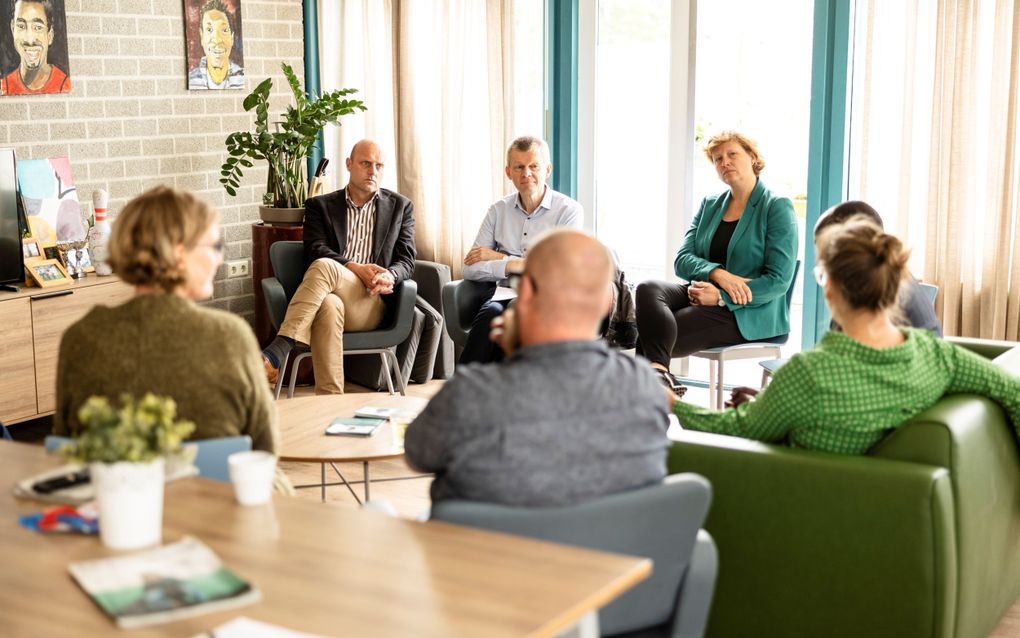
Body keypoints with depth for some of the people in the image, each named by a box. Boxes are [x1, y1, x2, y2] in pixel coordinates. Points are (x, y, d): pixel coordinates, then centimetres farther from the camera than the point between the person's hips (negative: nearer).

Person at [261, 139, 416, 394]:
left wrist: (389, 276, -14)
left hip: (371, 302, -1)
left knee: (323, 267, -33)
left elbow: (406, 260, 11)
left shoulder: (401, 206, 20)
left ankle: (276, 352, -44)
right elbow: (315, 250, 2)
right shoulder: (320, 206, 19)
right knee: (328, 306, -40)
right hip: (334, 295, 1)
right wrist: (355, 268, -16)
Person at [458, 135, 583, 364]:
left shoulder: (569, 210, 2)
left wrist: (497, 257, -4)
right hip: (504, 294, 3)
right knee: (491, 314, -33)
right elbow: (470, 270, 6)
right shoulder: (498, 211, 13)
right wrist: (510, 265, -13)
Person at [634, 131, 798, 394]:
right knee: (647, 289, -28)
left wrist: (721, 298, -20)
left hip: (750, 313, -6)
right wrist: (718, 274, -17)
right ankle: (658, 373, -46)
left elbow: (779, 280, -11)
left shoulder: (778, 207, -3)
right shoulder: (710, 205, 17)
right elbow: (682, 260, 6)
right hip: (703, 293, 6)